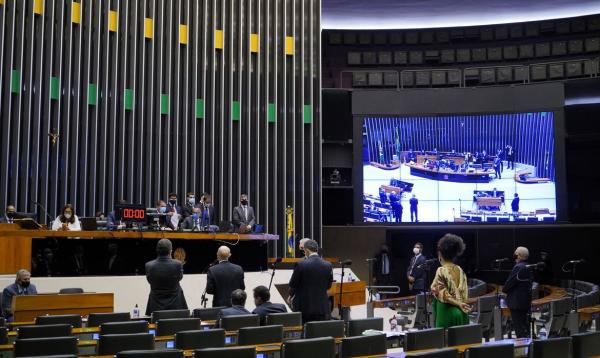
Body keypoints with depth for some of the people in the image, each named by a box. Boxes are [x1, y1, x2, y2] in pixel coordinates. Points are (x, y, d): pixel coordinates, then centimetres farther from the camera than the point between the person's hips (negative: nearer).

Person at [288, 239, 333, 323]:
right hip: (322, 307, 3)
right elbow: (328, 285, 9)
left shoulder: (301, 264, -12)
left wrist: (291, 295, 18)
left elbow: (293, 284, -2)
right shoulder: (328, 266, -1)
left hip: (304, 307, -3)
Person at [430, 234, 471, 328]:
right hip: (461, 313, 6)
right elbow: (465, 294, 9)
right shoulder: (460, 270, 8)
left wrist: (458, 304, -11)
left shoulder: (441, 271, -11)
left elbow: (443, 294, -15)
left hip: (447, 313, -6)